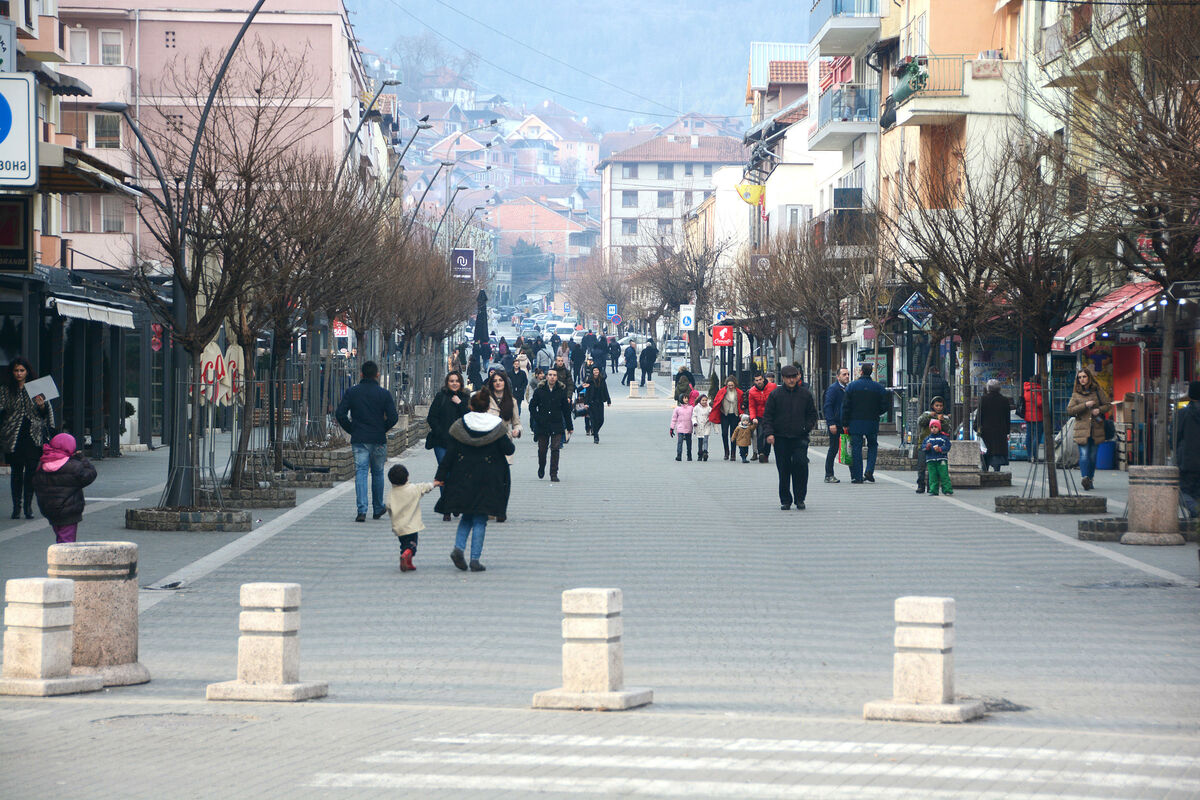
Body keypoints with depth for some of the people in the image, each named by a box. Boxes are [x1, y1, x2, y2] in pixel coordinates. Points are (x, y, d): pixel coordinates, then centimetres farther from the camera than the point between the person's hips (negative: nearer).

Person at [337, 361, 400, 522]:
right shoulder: (384, 394, -2)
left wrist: (351, 430, 7)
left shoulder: (351, 392, 1)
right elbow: (393, 417, -9)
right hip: (378, 440, 0)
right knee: (377, 473, 15)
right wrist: (383, 429, 8)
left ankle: (362, 510, -18)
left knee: (360, 473, -3)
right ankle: (378, 509, 26)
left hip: (359, 440, 0)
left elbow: (340, 414, -5)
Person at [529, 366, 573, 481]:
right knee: (542, 449, 9)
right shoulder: (539, 391, 1)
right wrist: (537, 419, -8)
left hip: (557, 425, -1)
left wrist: (569, 427, 9)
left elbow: (566, 410, 8)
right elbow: (532, 406, 6)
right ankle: (541, 468, 36)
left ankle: (554, 474, -5)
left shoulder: (562, 391, 3)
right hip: (542, 426, 1)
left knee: (555, 449, -9)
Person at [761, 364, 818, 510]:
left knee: (801, 463, -14)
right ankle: (785, 500, 12)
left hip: (800, 438, 0)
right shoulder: (775, 395, 4)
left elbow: (812, 414, 16)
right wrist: (769, 433, -7)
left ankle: (800, 498, -3)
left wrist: (807, 427, 1)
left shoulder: (805, 394, 8)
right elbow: (767, 416, 4)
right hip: (781, 438, 0)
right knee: (783, 470, 2)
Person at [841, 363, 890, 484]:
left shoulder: (851, 387, -4)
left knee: (856, 448, 3)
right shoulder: (878, 388, -1)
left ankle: (857, 476, 2)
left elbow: (846, 407, -4)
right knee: (872, 446, 17)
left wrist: (845, 424, 1)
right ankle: (869, 471, 2)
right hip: (872, 423, 1)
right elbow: (884, 406, 1)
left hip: (855, 422, -1)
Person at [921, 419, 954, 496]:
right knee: (932, 477, 0)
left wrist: (940, 449, -15)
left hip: (941, 460, -2)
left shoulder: (944, 437, 6)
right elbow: (922, 448, 9)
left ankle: (947, 490, -3)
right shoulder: (927, 438, 14)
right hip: (930, 460, 3)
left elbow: (947, 447, 1)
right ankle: (933, 491, 3)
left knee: (944, 475, -6)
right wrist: (927, 447, -13)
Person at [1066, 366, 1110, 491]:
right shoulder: (1076, 394, 7)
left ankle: (1090, 479, 16)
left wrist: (1099, 410, -9)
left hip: (1096, 429, 1)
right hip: (1082, 428, -1)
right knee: (1084, 454, -15)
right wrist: (1085, 405, -13)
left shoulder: (1097, 391, 8)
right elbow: (1069, 410, -2)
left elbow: (1107, 405, 13)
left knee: (1093, 455, 5)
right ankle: (1085, 477, -28)